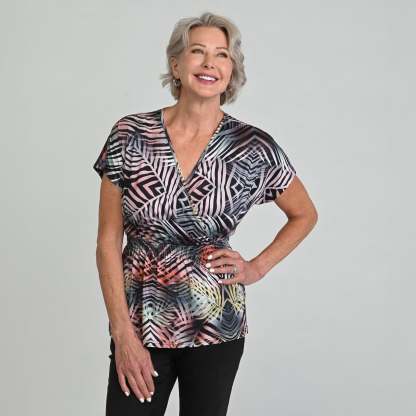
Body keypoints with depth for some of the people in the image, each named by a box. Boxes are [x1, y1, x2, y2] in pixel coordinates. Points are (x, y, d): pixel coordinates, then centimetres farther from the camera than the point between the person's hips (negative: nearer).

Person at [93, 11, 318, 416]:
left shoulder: (253, 147, -7)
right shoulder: (129, 135, -6)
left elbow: (304, 215, 10)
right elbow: (108, 241, -4)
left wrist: (257, 268, -1)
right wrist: (123, 333, -9)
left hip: (215, 326, 0)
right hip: (140, 323, 0)